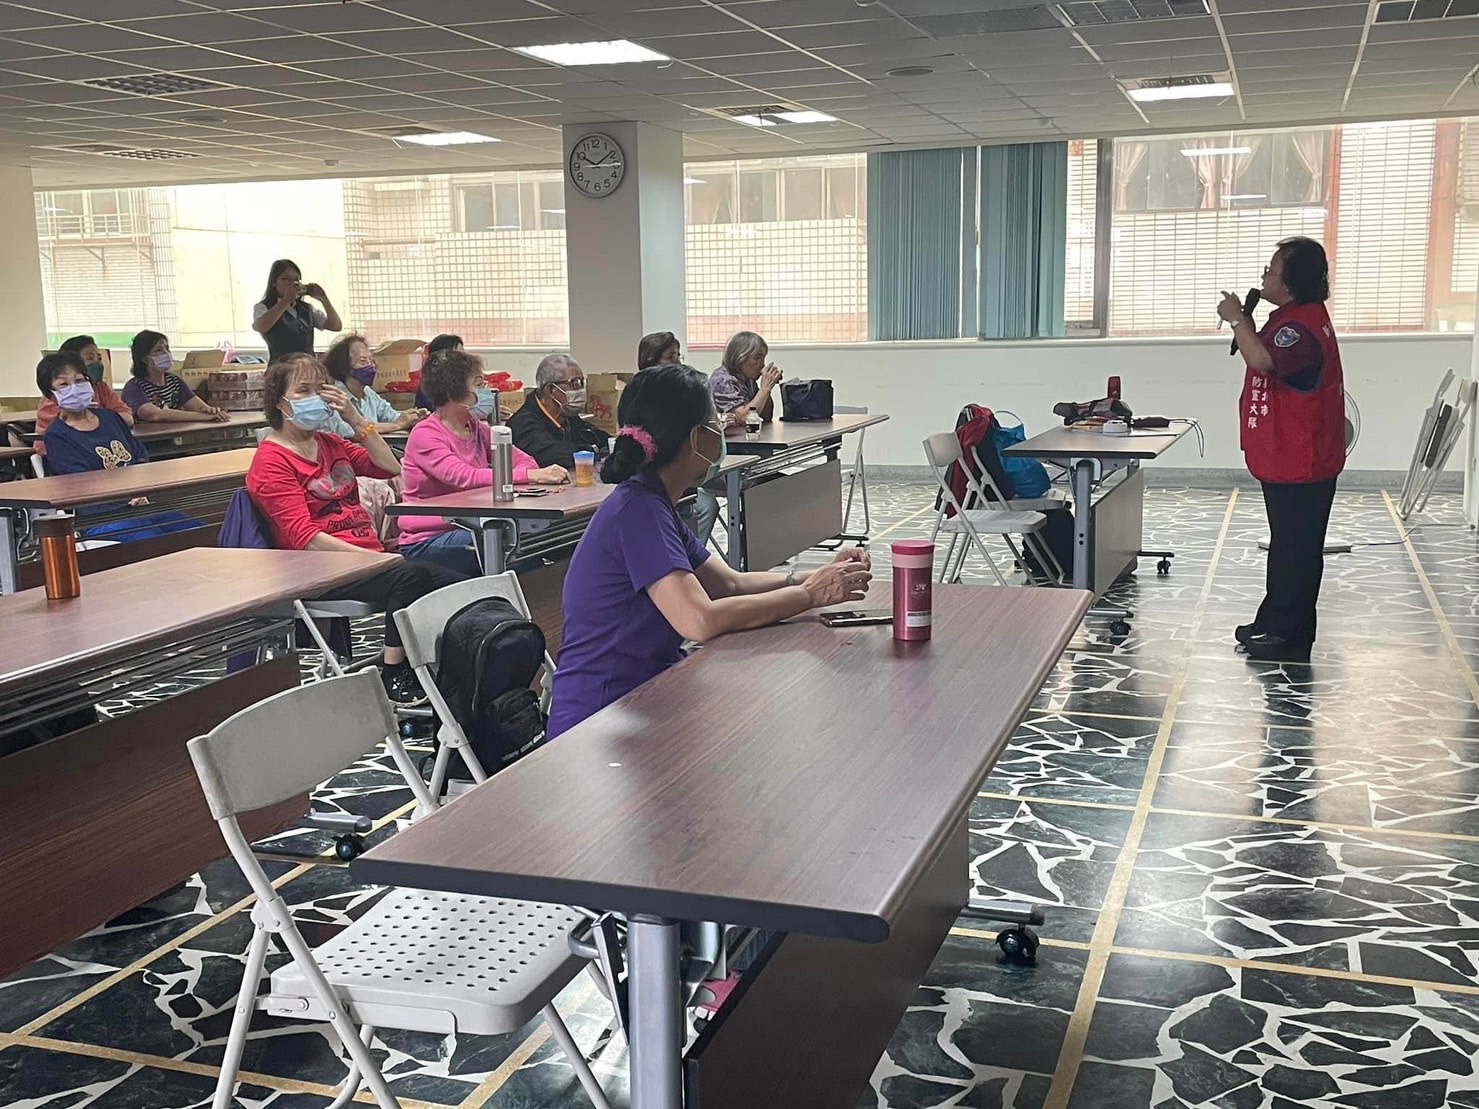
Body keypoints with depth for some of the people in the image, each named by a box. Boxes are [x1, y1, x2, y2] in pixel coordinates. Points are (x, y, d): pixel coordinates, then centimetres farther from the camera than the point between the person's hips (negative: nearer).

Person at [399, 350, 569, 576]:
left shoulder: (478, 430, 12)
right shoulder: (425, 435, -11)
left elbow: (522, 460, 2)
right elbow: (465, 477, -26)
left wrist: (540, 472, -24)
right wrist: (531, 475, -33)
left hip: (468, 528, 7)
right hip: (426, 543, -7)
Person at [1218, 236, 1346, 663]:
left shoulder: (1302, 324, -22)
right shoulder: (1294, 317, 13)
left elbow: (1261, 358, -39)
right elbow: (1268, 358, 21)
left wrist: (1236, 318, -25)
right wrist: (1244, 322, 7)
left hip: (1300, 463, -11)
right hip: (1286, 458, 11)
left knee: (1295, 547, -2)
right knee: (1288, 544, 18)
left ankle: (1287, 636, 6)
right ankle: (1275, 624, 30)